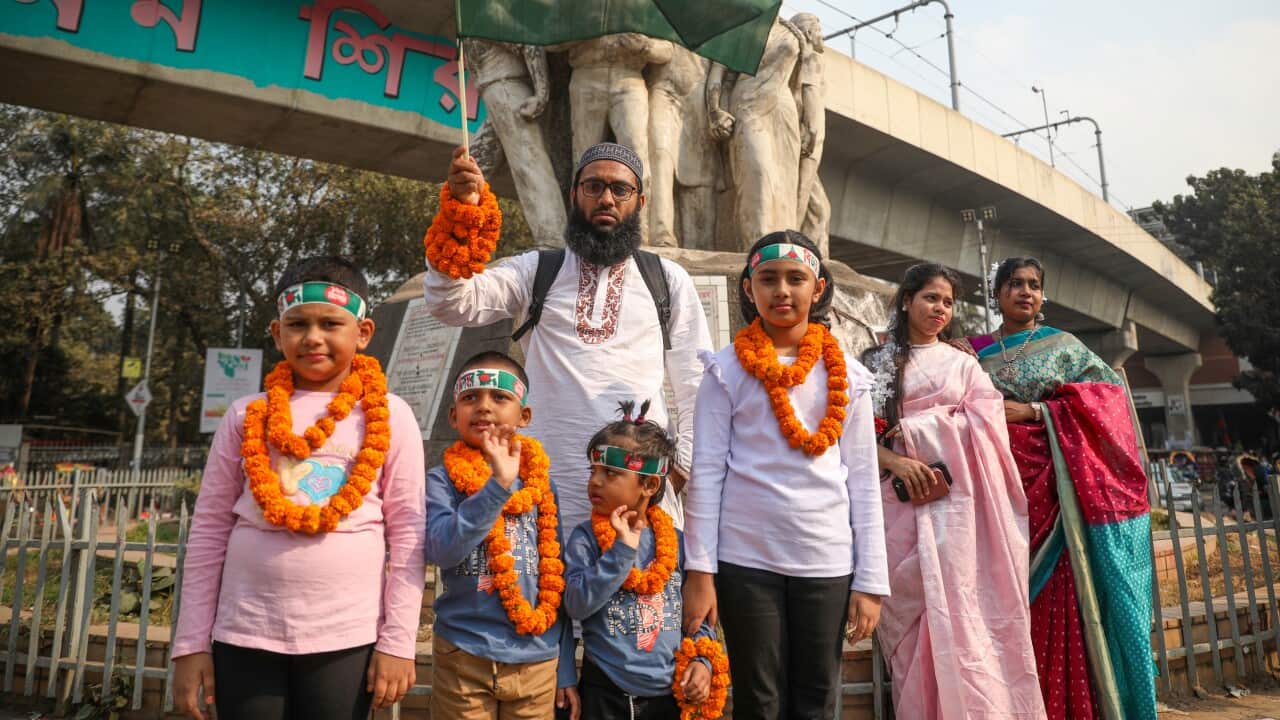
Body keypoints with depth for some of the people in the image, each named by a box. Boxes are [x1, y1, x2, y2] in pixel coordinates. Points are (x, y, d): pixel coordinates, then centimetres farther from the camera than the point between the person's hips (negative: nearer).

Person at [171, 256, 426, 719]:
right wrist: (191, 644, 5)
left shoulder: (388, 417, -2)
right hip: (244, 635, 2)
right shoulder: (245, 417, 3)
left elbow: (406, 533, -3)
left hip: (346, 639, -1)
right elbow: (209, 531, 6)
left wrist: (397, 641, -5)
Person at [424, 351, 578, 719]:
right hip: (464, 657, -2)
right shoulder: (443, 480, -4)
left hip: (538, 660, 3)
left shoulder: (541, 483, 4)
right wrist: (498, 485, -28)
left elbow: (556, 579, 7)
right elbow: (440, 550, -21)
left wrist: (566, 671, 8)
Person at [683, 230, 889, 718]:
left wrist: (870, 581, 3)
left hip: (827, 562, 2)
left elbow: (862, 481, 6)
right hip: (746, 560, -2)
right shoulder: (727, 370, 0)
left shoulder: (846, 376, 6)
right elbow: (706, 473, -3)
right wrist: (699, 570, -7)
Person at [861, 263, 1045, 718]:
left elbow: (986, 423, 2)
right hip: (898, 501, 0)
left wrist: (914, 429, -10)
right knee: (907, 612, 0)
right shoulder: (875, 363, 12)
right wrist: (897, 463, -15)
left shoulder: (962, 363, 16)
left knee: (956, 611, -6)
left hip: (954, 499, 0)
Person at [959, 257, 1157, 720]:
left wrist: (1035, 413, -11)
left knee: (1065, 603, -5)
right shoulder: (974, 352, 12)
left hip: (1056, 490, -1)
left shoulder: (1065, 347, 9)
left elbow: (1107, 399, -1)